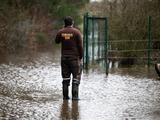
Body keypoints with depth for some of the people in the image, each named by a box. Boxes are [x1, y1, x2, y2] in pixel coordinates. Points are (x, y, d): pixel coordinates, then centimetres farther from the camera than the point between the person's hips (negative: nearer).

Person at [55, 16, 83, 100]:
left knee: (65, 77, 10)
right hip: (74, 57, -3)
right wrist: (81, 56, 2)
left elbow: (57, 41, 17)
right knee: (76, 77, 2)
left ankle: (65, 95, 8)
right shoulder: (76, 32, -9)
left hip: (64, 57, 3)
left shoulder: (60, 32, -1)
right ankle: (75, 95, -5)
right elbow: (80, 46, -8)